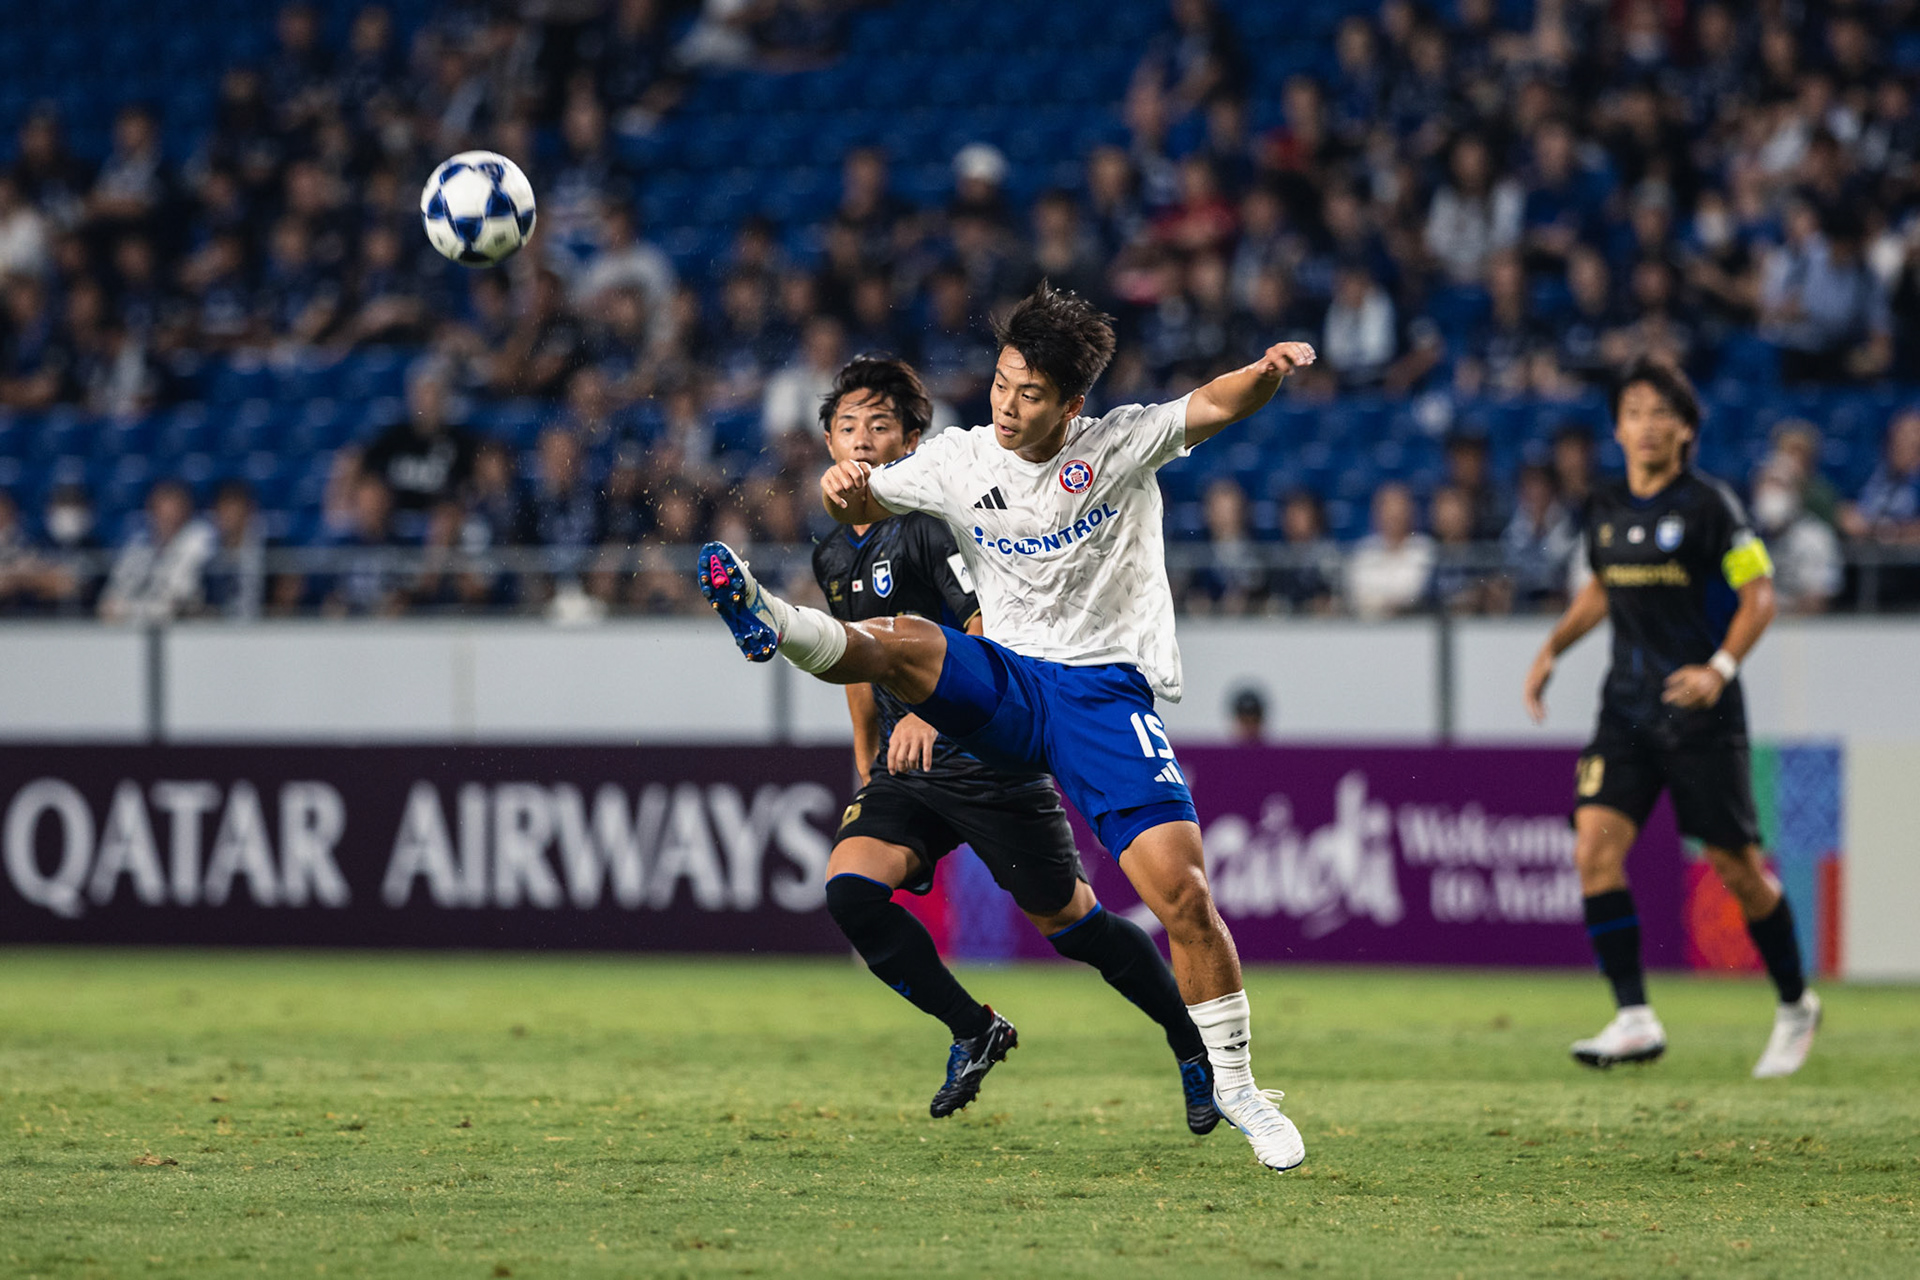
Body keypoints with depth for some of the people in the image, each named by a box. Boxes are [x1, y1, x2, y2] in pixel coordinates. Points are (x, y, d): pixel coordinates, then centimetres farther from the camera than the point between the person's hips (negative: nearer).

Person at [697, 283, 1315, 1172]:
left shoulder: (1119, 446, -3)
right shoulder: (960, 460, 4)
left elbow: (1215, 405, -13)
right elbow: (861, 508, 12)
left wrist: (1269, 373, -35)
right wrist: (844, 490, -12)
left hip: (1108, 691, -3)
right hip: (1008, 690, 3)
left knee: (1181, 890, -13)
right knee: (904, 643, -30)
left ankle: (1233, 1084, 0)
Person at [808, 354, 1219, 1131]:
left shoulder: (934, 524, -13)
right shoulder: (834, 556, 11)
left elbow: (991, 633, -23)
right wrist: (866, 768, 29)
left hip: (990, 760, -6)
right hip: (904, 772, 6)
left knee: (1065, 920, 1)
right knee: (849, 886, -18)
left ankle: (1194, 1047, 21)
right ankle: (972, 1031, -2)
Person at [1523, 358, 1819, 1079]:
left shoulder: (1708, 505, -8)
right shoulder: (1606, 508, 8)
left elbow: (1759, 594, -6)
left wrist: (1720, 669, -19)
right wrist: (1553, 649, 13)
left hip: (1700, 714, -5)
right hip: (1628, 708, 5)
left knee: (1735, 868, 1)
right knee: (1595, 845, -13)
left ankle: (1795, 1005, 23)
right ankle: (1634, 1020, -13)